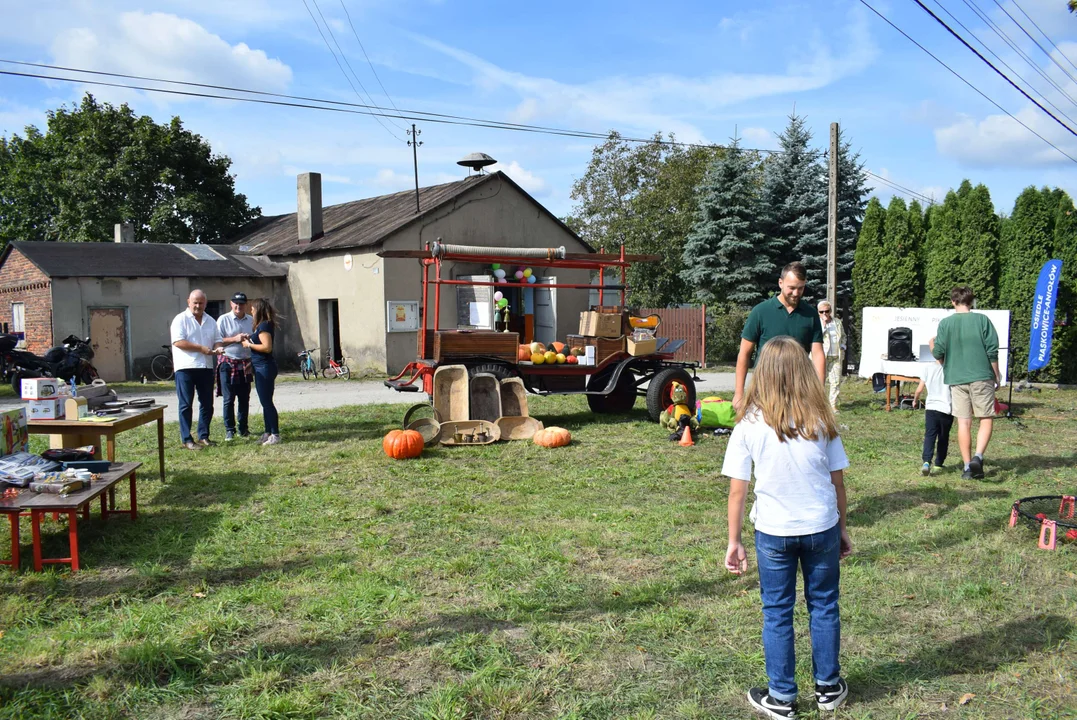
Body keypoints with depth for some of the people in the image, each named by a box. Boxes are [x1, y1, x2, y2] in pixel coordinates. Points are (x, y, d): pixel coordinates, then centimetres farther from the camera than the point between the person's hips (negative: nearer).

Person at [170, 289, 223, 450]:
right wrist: (201, 348, -18)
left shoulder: (210, 321, 16)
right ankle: (186, 439, 3)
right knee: (186, 405, -1)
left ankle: (204, 436, 18)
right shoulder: (181, 319, -4)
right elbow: (178, 342, -15)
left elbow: (217, 339, 16)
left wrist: (218, 347, -9)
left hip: (206, 367, 6)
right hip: (185, 368, -6)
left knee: (207, 404, 9)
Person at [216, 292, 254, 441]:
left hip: (245, 364, 4)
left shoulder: (251, 320, 9)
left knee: (244, 399, 9)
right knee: (229, 399, -1)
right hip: (228, 363, -4)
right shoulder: (223, 319, -3)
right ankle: (229, 430, 7)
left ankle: (243, 428, 19)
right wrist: (234, 339, -18)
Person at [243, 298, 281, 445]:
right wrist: (249, 341, 11)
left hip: (264, 367, -10)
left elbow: (267, 347, -24)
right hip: (261, 367, 10)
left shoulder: (264, 326, -15)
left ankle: (275, 434, -3)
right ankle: (268, 433, 21)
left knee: (267, 402, -7)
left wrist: (249, 345, -14)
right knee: (265, 402, 14)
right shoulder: (262, 325, 16)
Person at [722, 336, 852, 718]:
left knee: (777, 613, 12)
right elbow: (838, 482, 0)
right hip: (821, 528, 2)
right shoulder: (821, 421, -6)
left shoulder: (749, 425, -11)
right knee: (824, 606, 18)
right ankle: (828, 686, 33)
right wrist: (842, 528, 14)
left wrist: (734, 541, 0)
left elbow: (737, 490, -10)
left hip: (773, 532, -1)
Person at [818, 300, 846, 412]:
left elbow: (843, 336, 26)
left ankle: (833, 404, 7)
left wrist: (842, 348, 11)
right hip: (822, 356, -4)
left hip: (836, 356, 4)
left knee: (836, 381, 0)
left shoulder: (837, 322, 13)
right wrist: (824, 323, -16)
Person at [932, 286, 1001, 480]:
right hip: (981, 377, -1)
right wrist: (996, 374, 8)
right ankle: (978, 456, -12)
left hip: (956, 379, 1)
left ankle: (967, 466, 9)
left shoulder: (945, 323, 0)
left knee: (964, 423, 7)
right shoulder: (982, 319, -3)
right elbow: (992, 350, -4)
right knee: (986, 419, 8)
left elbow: (938, 353, -2)